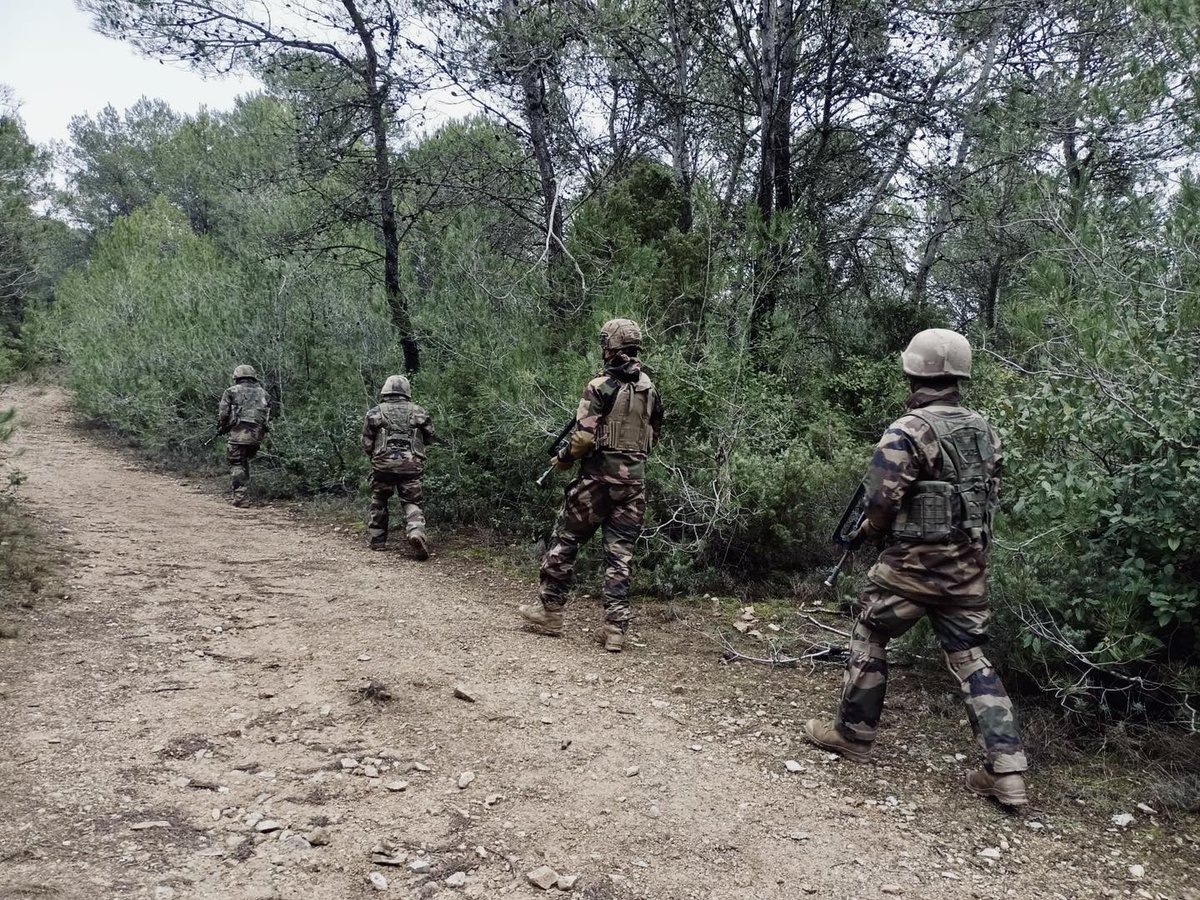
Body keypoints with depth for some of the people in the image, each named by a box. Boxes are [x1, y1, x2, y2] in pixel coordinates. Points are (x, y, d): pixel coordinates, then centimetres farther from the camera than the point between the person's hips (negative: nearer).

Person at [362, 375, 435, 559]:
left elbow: (367, 444, 4)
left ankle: (377, 540, 22)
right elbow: (429, 438, 13)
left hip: (383, 464, 0)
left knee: (379, 502, 19)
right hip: (412, 465, 0)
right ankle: (416, 531, -21)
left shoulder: (376, 412, 3)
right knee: (412, 503, 6)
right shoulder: (418, 412, 6)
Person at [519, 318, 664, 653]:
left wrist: (562, 459, 0)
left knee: (565, 541, 10)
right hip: (634, 480, 5)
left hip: (599, 477, -5)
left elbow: (584, 437, -16)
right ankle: (615, 627, 5)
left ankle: (549, 611, 18)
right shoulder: (650, 389, 7)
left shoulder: (601, 386, -11)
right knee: (620, 552, 7)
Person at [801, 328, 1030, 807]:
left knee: (869, 640, 13)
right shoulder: (985, 431, 6)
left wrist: (864, 531, 2)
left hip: (912, 565, -6)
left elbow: (882, 503, -18)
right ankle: (1007, 770, 8)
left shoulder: (907, 432, -16)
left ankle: (852, 734, 24)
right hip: (970, 566, 6)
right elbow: (990, 497, 13)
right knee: (970, 657, 11)